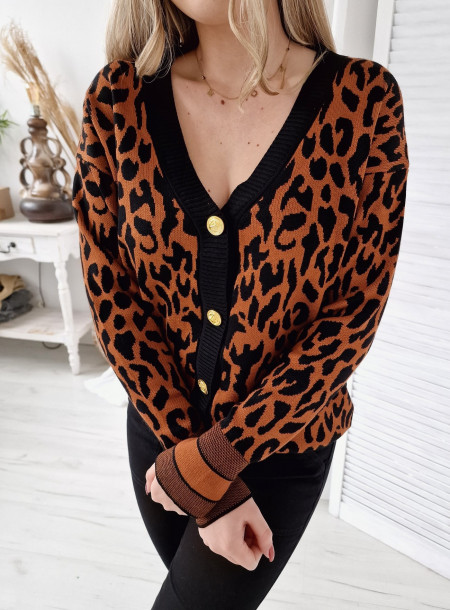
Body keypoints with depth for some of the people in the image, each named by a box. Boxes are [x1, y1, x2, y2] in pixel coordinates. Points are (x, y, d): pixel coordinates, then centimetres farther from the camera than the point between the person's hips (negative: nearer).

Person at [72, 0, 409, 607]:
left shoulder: (365, 100, -15)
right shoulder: (118, 99, -10)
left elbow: (356, 311, -14)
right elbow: (111, 295, -10)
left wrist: (210, 462, -16)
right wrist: (214, 490, -11)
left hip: (283, 440, -2)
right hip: (160, 428, 3)